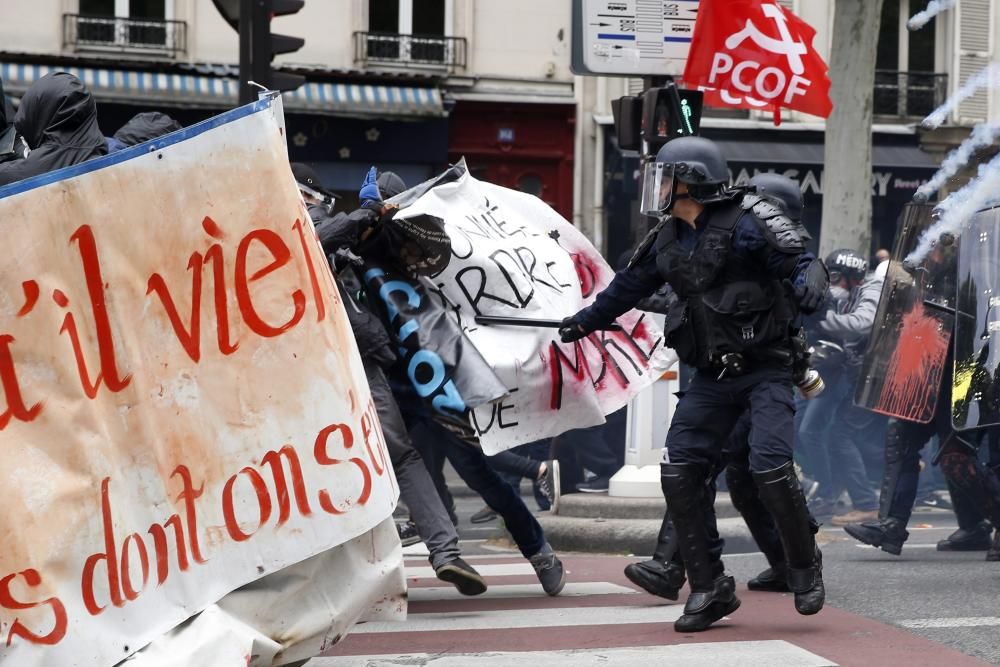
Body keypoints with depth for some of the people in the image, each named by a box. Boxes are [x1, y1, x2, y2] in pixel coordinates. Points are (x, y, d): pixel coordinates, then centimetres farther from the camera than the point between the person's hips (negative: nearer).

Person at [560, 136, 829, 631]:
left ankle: (805, 567, 6)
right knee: (679, 472, -3)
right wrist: (583, 322, 35)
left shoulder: (746, 222, -10)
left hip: (765, 369, -7)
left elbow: (799, 262, -16)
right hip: (712, 376, 7)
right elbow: (627, 287, 25)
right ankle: (710, 589, 5)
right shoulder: (666, 241, 11)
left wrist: (807, 287, -38)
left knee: (769, 466, -20)